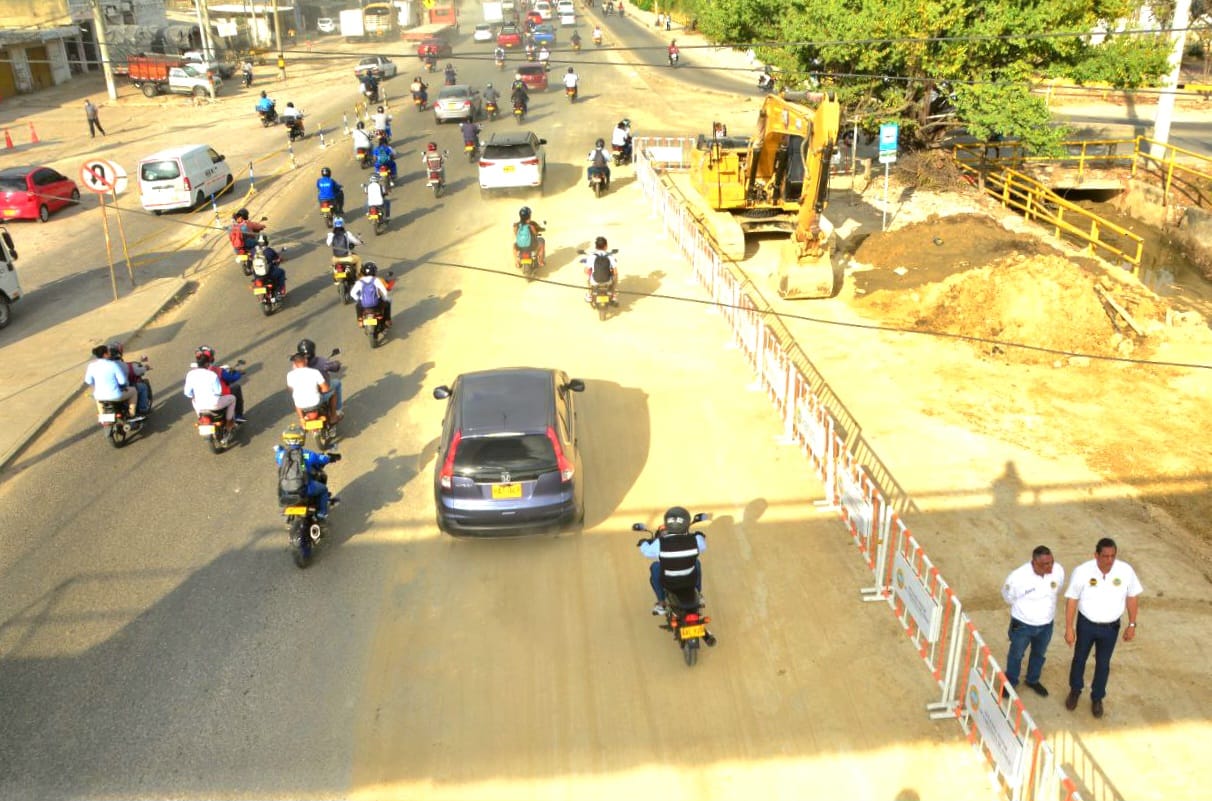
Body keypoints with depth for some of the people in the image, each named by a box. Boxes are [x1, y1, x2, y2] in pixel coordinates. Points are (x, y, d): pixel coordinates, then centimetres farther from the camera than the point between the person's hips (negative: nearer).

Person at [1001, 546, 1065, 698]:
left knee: (1039, 654, 27)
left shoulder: (1059, 571, -22)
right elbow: (1008, 596, -11)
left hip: (1046, 624, 4)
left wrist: (1044, 608, 11)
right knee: (1016, 654, 20)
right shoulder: (1018, 576, -33)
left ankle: (1033, 680, 53)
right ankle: (1010, 682, 45)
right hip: (1022, 624, -3)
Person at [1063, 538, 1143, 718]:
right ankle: (1075, 691, 43)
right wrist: (1069, 628, -10)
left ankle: (1097, 698, 39)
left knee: (1103, 663, 17)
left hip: (1111, 627, 1)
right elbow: (1072, 599, -13)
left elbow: (1132, 597, -3)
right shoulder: (1082, 571, -23)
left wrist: (1132, 625, -1)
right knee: (1079, 658, 18)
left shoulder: (1126, 571, -18)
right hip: (1086, 624, -1)